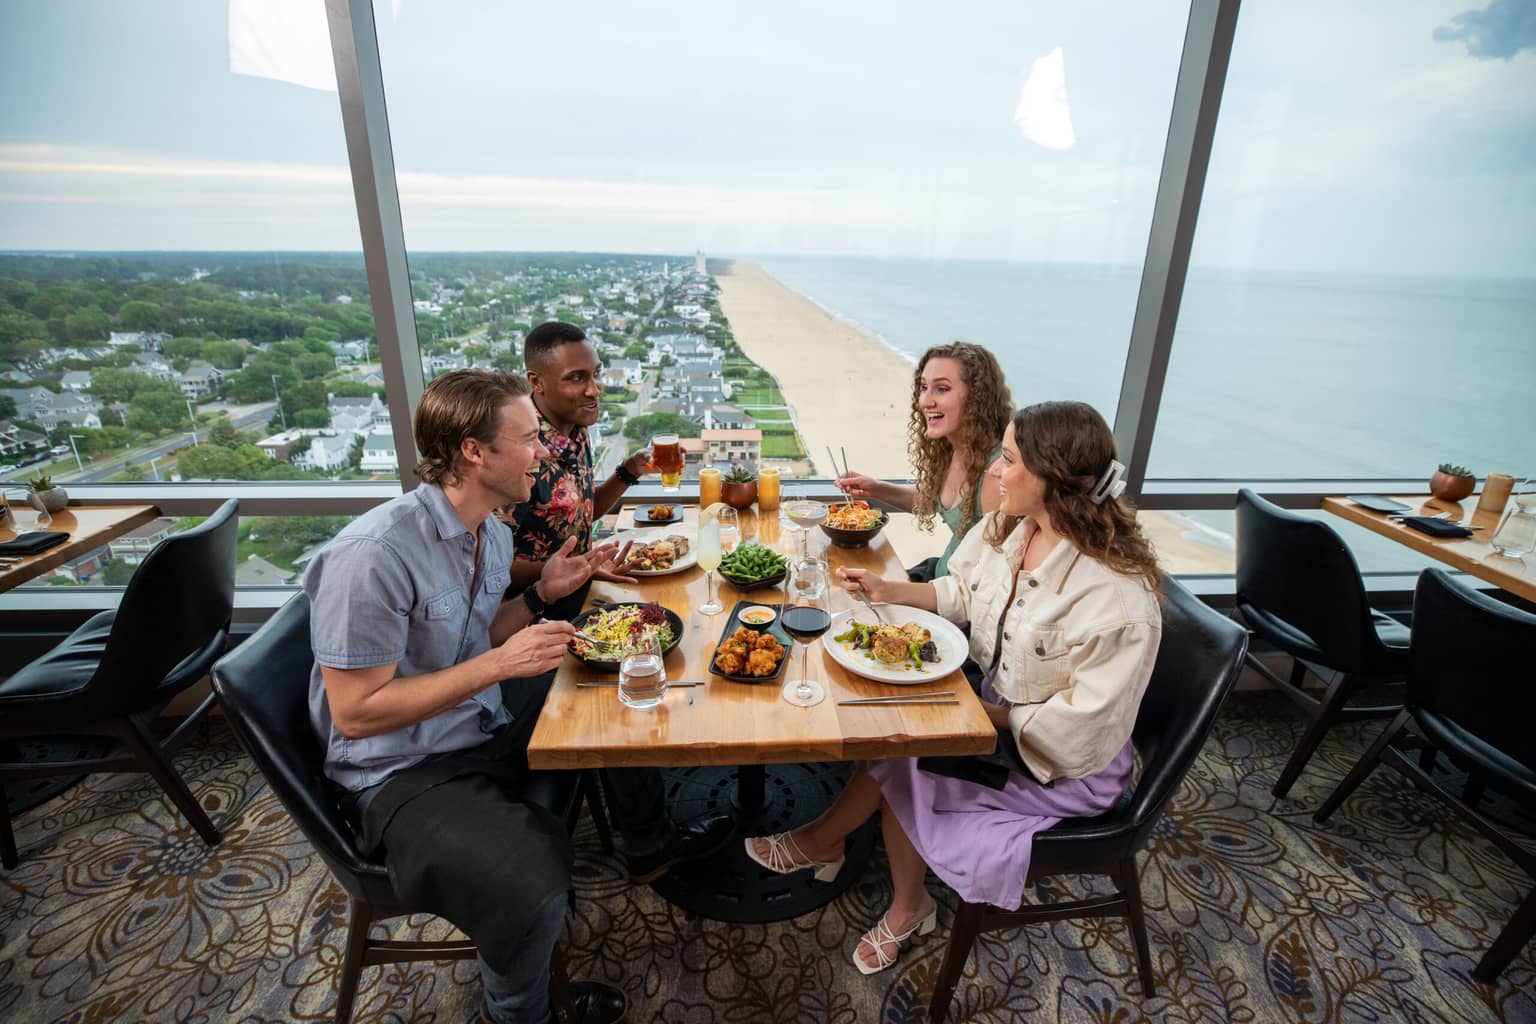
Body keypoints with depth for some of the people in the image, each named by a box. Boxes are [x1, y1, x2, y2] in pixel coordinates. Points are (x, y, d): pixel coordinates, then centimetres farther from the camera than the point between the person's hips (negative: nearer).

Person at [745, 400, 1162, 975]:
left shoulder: (1117, 596, -31)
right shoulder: (1010, 528, -9)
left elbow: (1079, 727, -25)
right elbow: (964, 593, 7)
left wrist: (982, 713, -20)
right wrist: (891, 591, -5)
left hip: (1068, 767, -6)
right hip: (995, 704, 7)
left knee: (898, 756, -12)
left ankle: (820, 842, 20)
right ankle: (907, 908, 13)